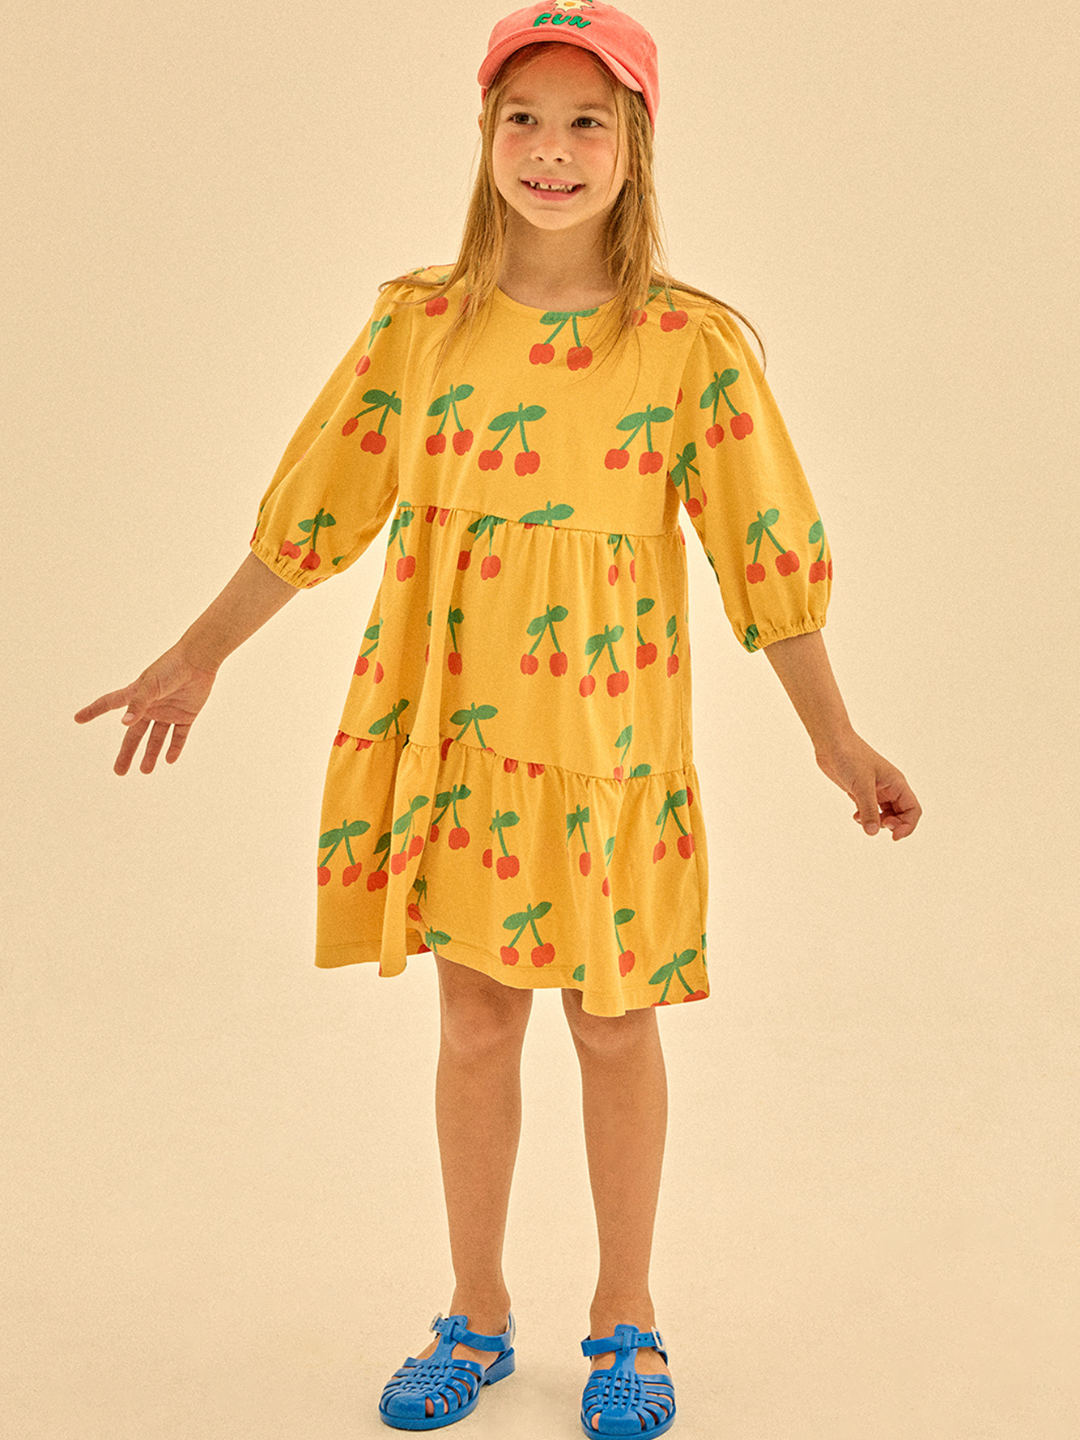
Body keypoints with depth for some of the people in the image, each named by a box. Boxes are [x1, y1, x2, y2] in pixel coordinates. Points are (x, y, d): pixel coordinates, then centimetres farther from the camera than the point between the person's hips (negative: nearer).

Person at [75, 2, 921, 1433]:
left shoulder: (692, 341, -4)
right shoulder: (419, 323, 1)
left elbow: (767, 546, -2)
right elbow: (312, 513, 7)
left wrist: (835, 739, 0)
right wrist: (198, 657, 9)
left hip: (610, 734, -1)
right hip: (451, 725, 2)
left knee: (614, 1025, 9)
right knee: (476, 1019, 11)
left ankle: (625, 1320, 30)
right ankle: (476, 1316, 30)